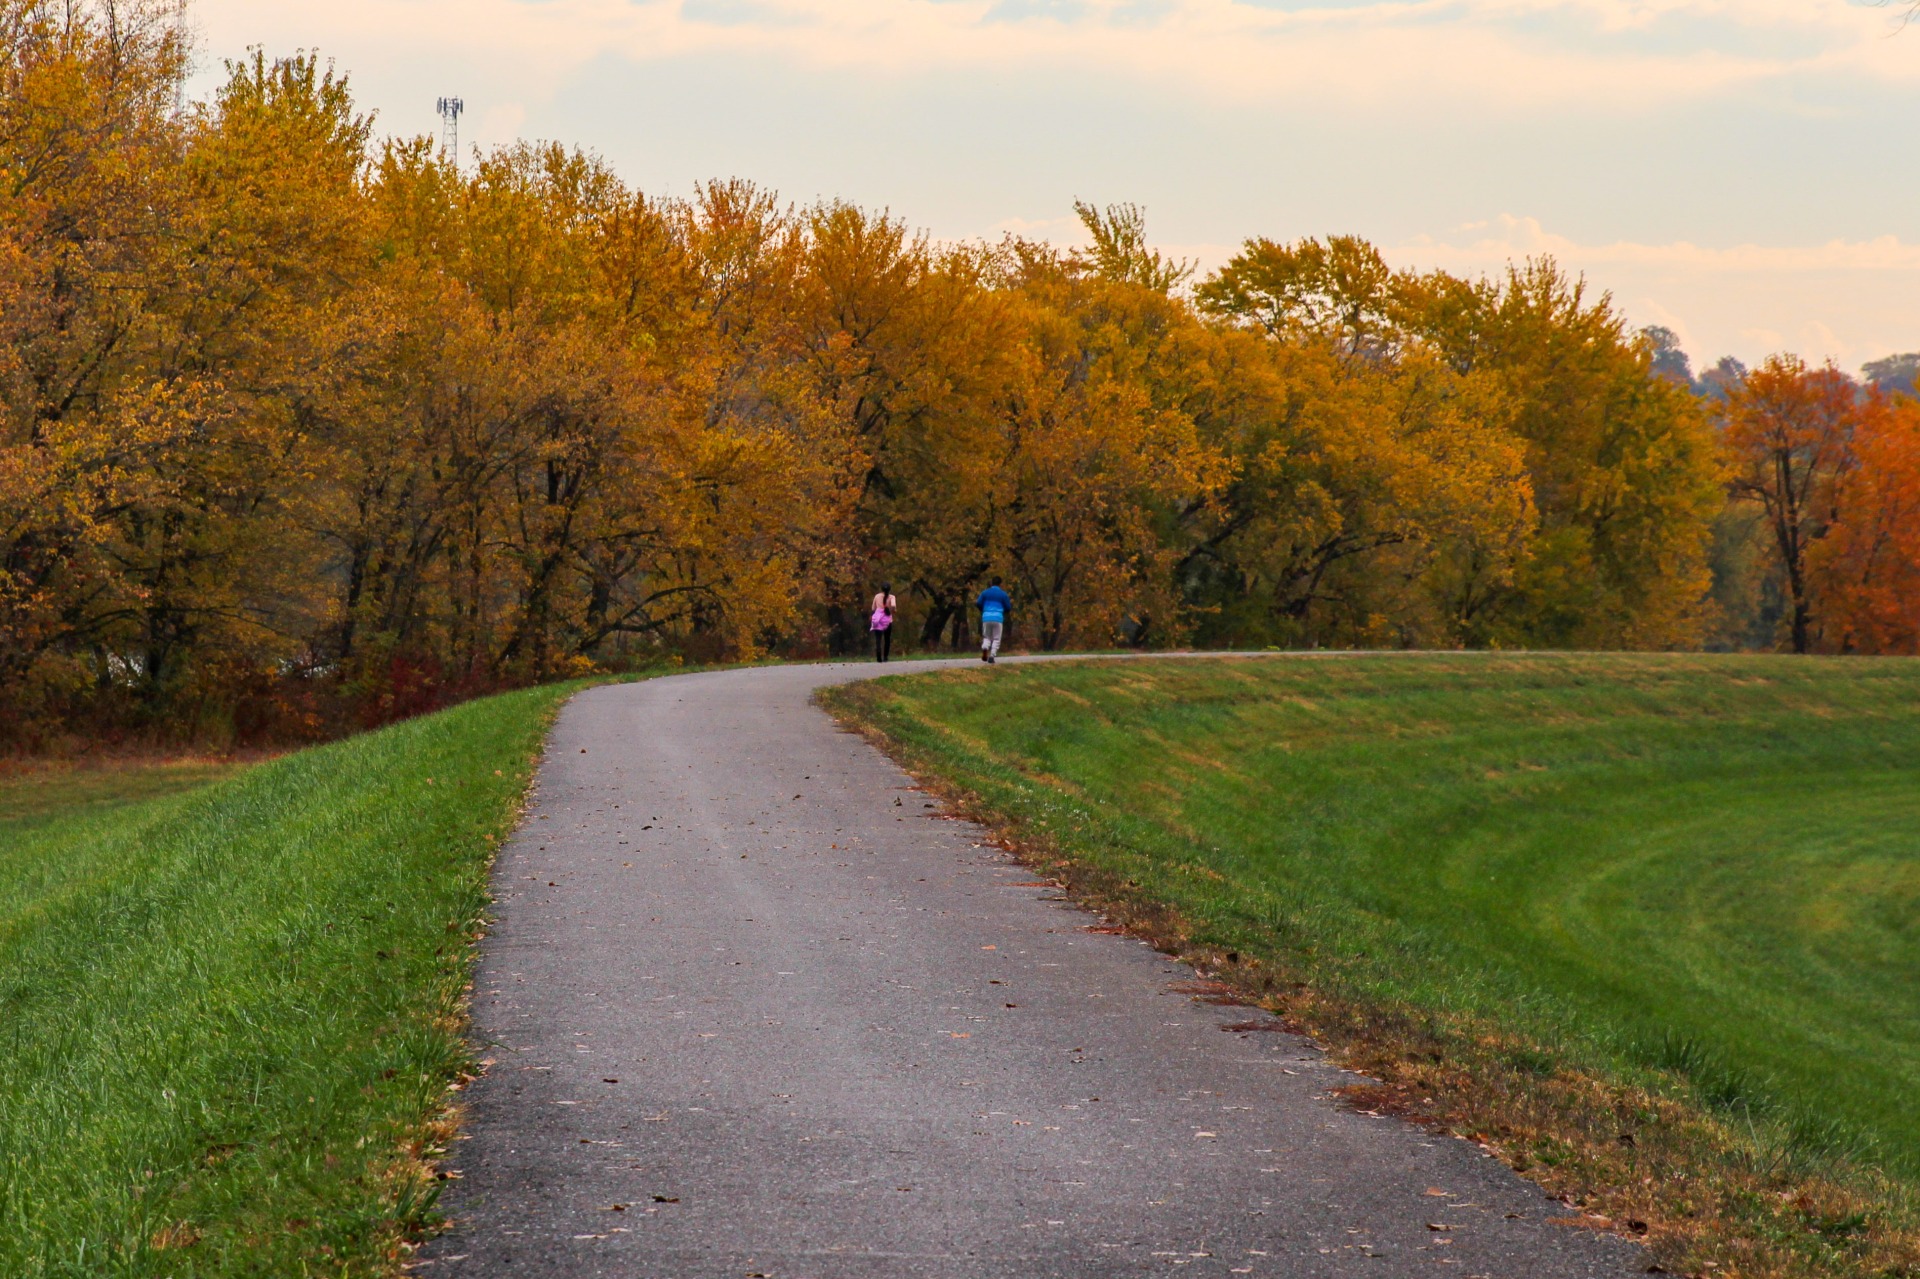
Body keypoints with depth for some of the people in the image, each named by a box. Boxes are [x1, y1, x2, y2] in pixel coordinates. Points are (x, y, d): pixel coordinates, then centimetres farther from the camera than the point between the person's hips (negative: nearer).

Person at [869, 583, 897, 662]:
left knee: (878, 639, -8)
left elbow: (873, 608, 13)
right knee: (887, 640, 19)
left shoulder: (877, 596, 9)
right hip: (887, 619, -1)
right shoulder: (891, 597, 0)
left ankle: (879, 657, -30)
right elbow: (893, 605, -19)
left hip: (877, 618, 1)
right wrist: (894, 610, 2)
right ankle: (885, 657, 22)